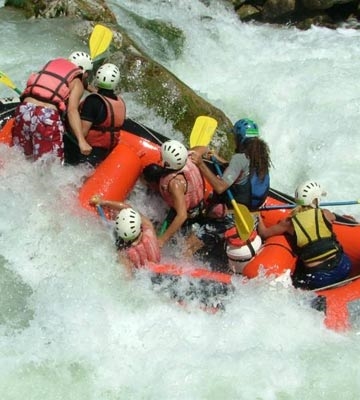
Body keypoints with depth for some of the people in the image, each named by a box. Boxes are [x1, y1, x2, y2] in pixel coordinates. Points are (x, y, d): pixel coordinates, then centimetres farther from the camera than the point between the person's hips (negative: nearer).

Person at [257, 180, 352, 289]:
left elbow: (264, 233, 10)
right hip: (343, 268, 1)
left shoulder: (290, 222, -2)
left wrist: (259, 218, 29)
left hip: (318, 279, -1)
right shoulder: (325, 214, -1)